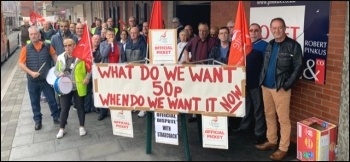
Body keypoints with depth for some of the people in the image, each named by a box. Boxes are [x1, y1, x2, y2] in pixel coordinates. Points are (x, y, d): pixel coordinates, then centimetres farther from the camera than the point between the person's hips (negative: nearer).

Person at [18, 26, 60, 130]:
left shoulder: (47, 47, -2)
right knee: (35, 101, 12)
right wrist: (31, 72, -17)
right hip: (32, 81, 1)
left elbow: (55, 57, 5)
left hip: (46, 79, 0)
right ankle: (38, 121, 27)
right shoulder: (26, 49, -3)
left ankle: (56, 117, 26)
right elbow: (20, 64, -5)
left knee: (52, 99, 9)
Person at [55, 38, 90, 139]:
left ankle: (81, 127, 24)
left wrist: (87, 78, -17)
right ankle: (62, 129, 21)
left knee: (80, 107, 10)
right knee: (64, 108, 6)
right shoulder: (60, 58, 5)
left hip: (78, 87, -2)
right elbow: (55, 70, 14)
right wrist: (60, 74, -8)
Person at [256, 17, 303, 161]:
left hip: (280, 88, -6)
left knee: (283, 118, 1)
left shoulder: (293, 46, -8)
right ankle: (271, 141, 31)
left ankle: (283, 149, 11)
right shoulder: (269, 45, 12)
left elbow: (298, 67, -10)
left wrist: (287, 85, -15)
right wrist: (261, 79, 9)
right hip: (266, 86, 7)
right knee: (269, 115, 16)